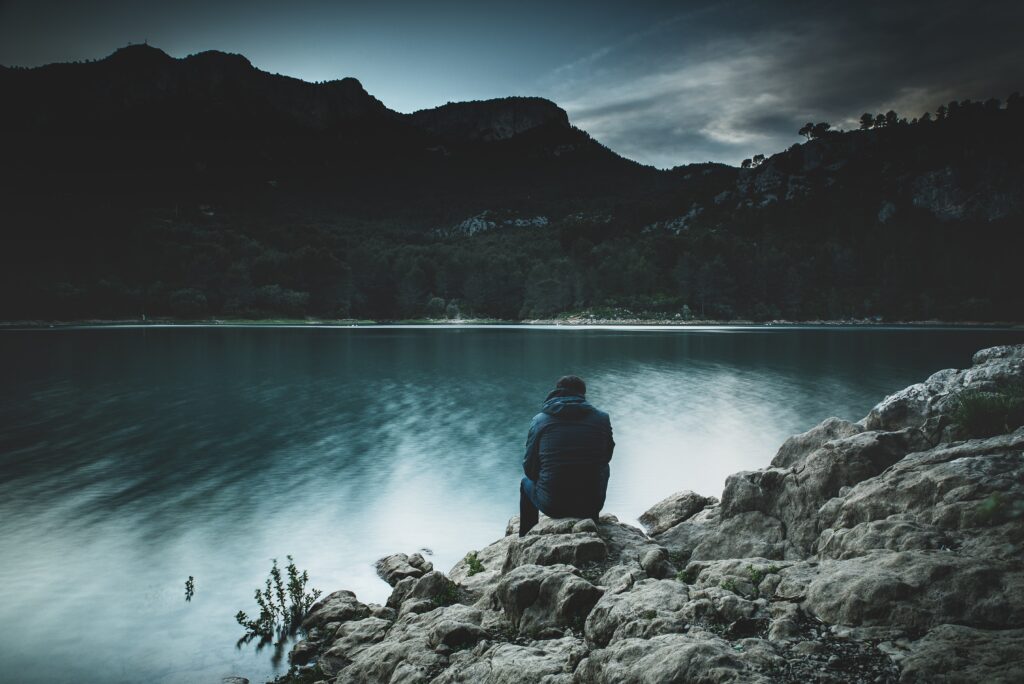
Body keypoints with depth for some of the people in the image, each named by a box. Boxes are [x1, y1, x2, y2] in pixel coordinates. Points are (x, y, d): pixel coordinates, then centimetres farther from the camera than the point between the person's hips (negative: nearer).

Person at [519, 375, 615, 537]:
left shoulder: (540, 420, -5)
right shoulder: (602, 419, -2)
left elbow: (530, 468, 1)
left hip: (551, 506, -1)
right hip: (592, 504, 1)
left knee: (526, 483, 33)